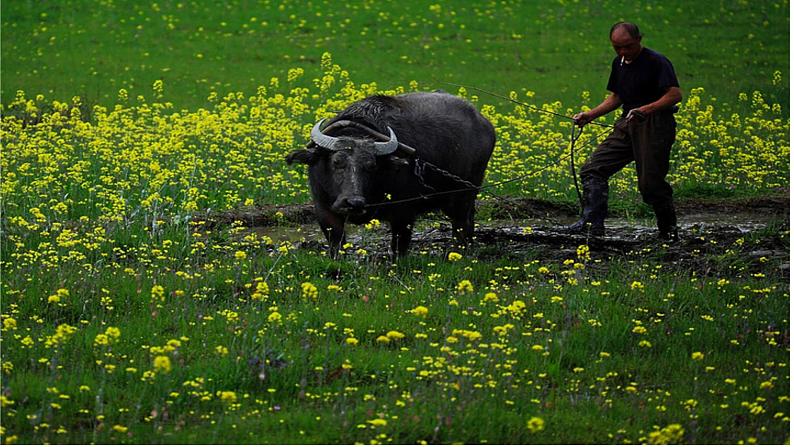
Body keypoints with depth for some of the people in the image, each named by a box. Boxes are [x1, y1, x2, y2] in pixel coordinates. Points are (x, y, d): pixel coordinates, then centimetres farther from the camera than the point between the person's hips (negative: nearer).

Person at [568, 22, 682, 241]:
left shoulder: (656, 62, -11)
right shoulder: (619, 63, 14)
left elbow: (675, 95, -18)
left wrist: (646, 109, -30)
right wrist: (590, 115, 12)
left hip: (655, 126, -8)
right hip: (628, 124, 8)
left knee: (650, 183, -8)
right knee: (593, 169, -4)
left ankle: (669, 230, 12)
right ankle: (592, 224, -7)